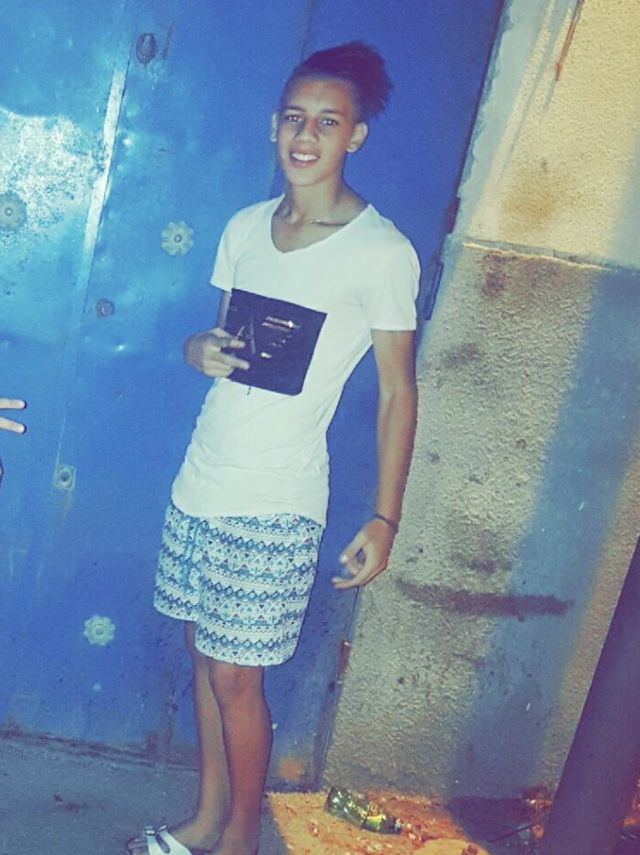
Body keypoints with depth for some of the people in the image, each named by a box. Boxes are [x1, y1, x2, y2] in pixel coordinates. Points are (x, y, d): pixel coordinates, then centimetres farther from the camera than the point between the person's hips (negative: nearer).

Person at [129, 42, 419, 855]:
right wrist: (201, 349, -6)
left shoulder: (383, 252, -10)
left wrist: (385, 518, -11)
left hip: (276, 504, -6)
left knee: (236, 677, 2)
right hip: (200, 483, 6)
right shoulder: (245, 227, 8)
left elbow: (397, 391, -7)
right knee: (205, 653, 14)